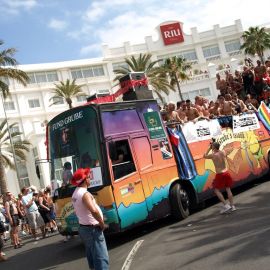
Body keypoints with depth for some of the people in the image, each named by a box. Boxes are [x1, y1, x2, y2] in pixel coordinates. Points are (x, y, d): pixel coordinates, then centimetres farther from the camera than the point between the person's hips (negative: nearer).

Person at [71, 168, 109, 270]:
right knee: (101, 258, -8)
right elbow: (94, 211, -36)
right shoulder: (85, 194, -21)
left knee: (92, 256, 21)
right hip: (92, 229, -10)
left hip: (83, 228, 10)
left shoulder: (75, 194, 8)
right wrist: (102, 224, -22)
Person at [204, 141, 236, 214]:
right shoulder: (223, 152, 1)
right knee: (228, 189, 14)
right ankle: (232, 206, 18)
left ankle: (226, 205, 0)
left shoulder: (213, 155, -14)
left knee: (216, 190, 8)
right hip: (226, 173, 5)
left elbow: (205, 156, 5)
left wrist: (209, 148, 8)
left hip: (219, 175, -5)